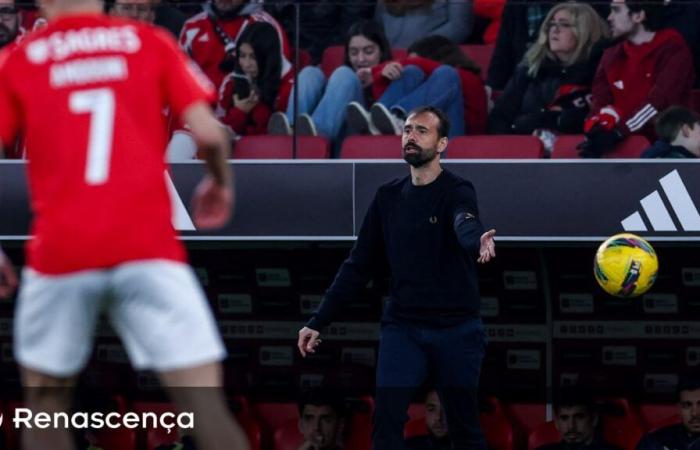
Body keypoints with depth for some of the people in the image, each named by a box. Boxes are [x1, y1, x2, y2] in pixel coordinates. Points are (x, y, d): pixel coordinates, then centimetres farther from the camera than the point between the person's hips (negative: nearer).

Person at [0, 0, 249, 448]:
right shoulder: (152, 42, 7)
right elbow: (208, 131, -1)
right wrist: (221, 184, 20)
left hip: (59, 254, 1)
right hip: (148, 247, 0)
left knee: (46, 399, 17)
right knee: (206, 404, -4)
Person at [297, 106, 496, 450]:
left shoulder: (456, 192, -7)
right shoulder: (388, 197, 8)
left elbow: (465, 224, -31)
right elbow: (358, 265, 13)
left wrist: (478, 242, -56)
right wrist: (318, 322, 9)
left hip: (456, 330, -3)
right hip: (401, 328, 3)